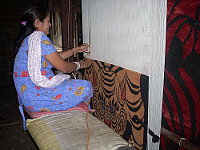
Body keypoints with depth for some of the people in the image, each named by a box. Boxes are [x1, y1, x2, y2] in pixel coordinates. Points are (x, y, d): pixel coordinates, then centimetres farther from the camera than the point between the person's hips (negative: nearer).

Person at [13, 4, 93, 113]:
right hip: (36, 96, -11)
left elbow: (56, 57, 18)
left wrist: (76, 50, 19)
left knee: (70, 80, 25)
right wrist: (78, 65, 5)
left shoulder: (28, 39, 13)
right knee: (85, 87, -13)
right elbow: (63, 67, -15)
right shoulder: (40, 38, -17)